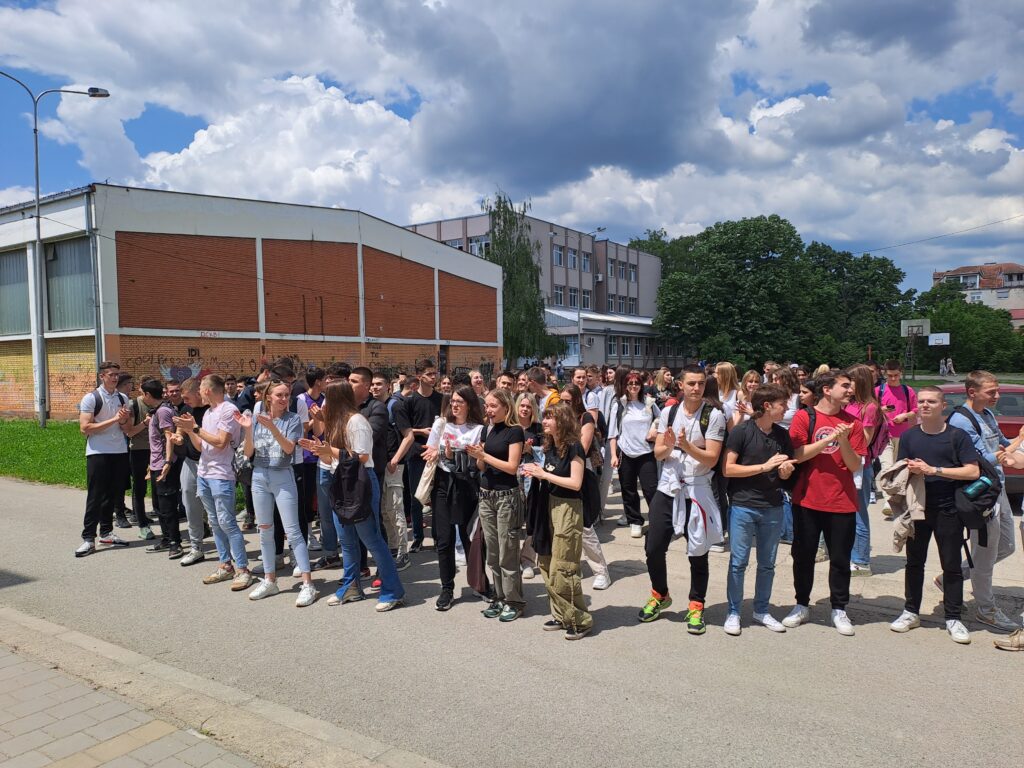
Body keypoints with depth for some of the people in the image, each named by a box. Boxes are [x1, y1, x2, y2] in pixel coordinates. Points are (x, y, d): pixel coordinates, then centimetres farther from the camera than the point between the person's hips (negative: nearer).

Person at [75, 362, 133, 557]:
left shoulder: (123, 398, 9)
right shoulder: (91, 398, -7)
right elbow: (85, 428, -15)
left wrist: (124, 420, -10)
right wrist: (113, 420, -17)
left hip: (120, 452, 5)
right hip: (98, 453, -5)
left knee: (113, 494, 11)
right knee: (95, 496, -2)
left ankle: (106, 533, 22)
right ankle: (88, 539, 3)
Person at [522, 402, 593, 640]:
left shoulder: (573, 447, -13)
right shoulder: (550, 447, 10)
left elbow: (575, 483, -18)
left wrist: (544, 474, -16)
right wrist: (536, 473, -2)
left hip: (568, 510, -8)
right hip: (549, 507, 8)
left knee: (561, 571, -6)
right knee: (547, 567, 11)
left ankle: (581, 621, 6)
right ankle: (561, 616, 23)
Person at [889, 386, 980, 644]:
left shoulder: (957, 436, -4)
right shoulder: (909, 436, 6)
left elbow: (973, 471, -11)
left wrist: (933, 470, -18)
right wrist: (911, 469, -15)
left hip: (948, 510, -3)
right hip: (917, 508, 3)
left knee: (951, 565, 5)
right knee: (914, 562, 11)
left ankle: (954, 618, 16)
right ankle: (911, 612, 22)